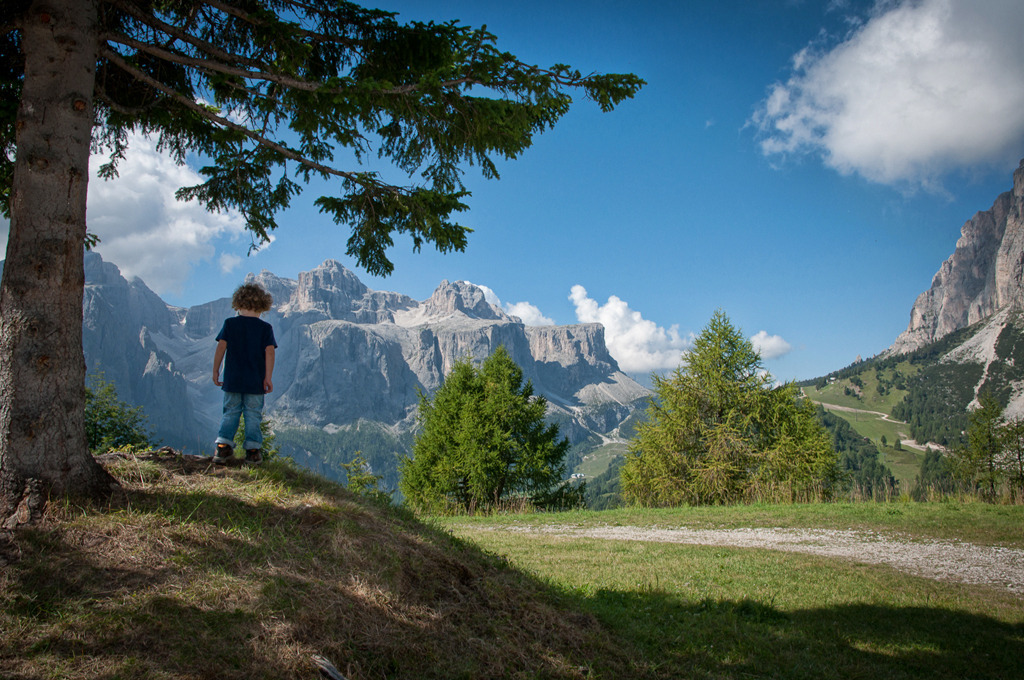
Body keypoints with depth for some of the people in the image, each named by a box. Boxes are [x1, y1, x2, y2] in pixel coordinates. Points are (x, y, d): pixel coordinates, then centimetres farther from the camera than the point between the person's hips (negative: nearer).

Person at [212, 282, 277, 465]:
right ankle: (252, 450, 5)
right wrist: (268, 377, -7)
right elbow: (269, 351, -8)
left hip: (232, 379, 1)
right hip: (255, 381, -1)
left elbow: (221, 347, -3)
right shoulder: (265, 328, -1)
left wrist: (216, 370, 4)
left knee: (230, 412, 11)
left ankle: (223, 447, 2)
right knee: (253, 414, 6)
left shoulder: (230, 323, 1)